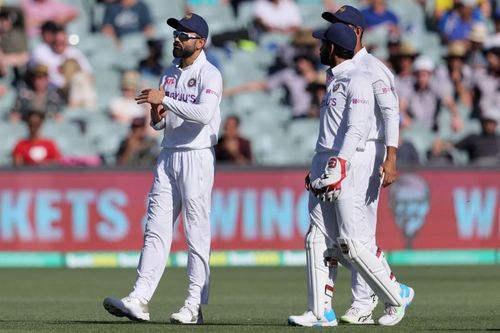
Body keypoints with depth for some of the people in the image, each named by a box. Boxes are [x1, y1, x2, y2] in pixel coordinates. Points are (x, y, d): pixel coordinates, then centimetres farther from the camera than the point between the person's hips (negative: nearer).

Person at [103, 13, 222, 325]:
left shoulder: (209, 75, -8)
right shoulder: (170, 73, 15)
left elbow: (204, 113, -25)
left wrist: (164, 100, -23)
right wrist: (158, 117, -2)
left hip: (197, 156, -7)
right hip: (168, 156, 7)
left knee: (197, 234, -4)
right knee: (156, 229, 1)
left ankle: (195, 305, -1)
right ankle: (139, 301, -4)